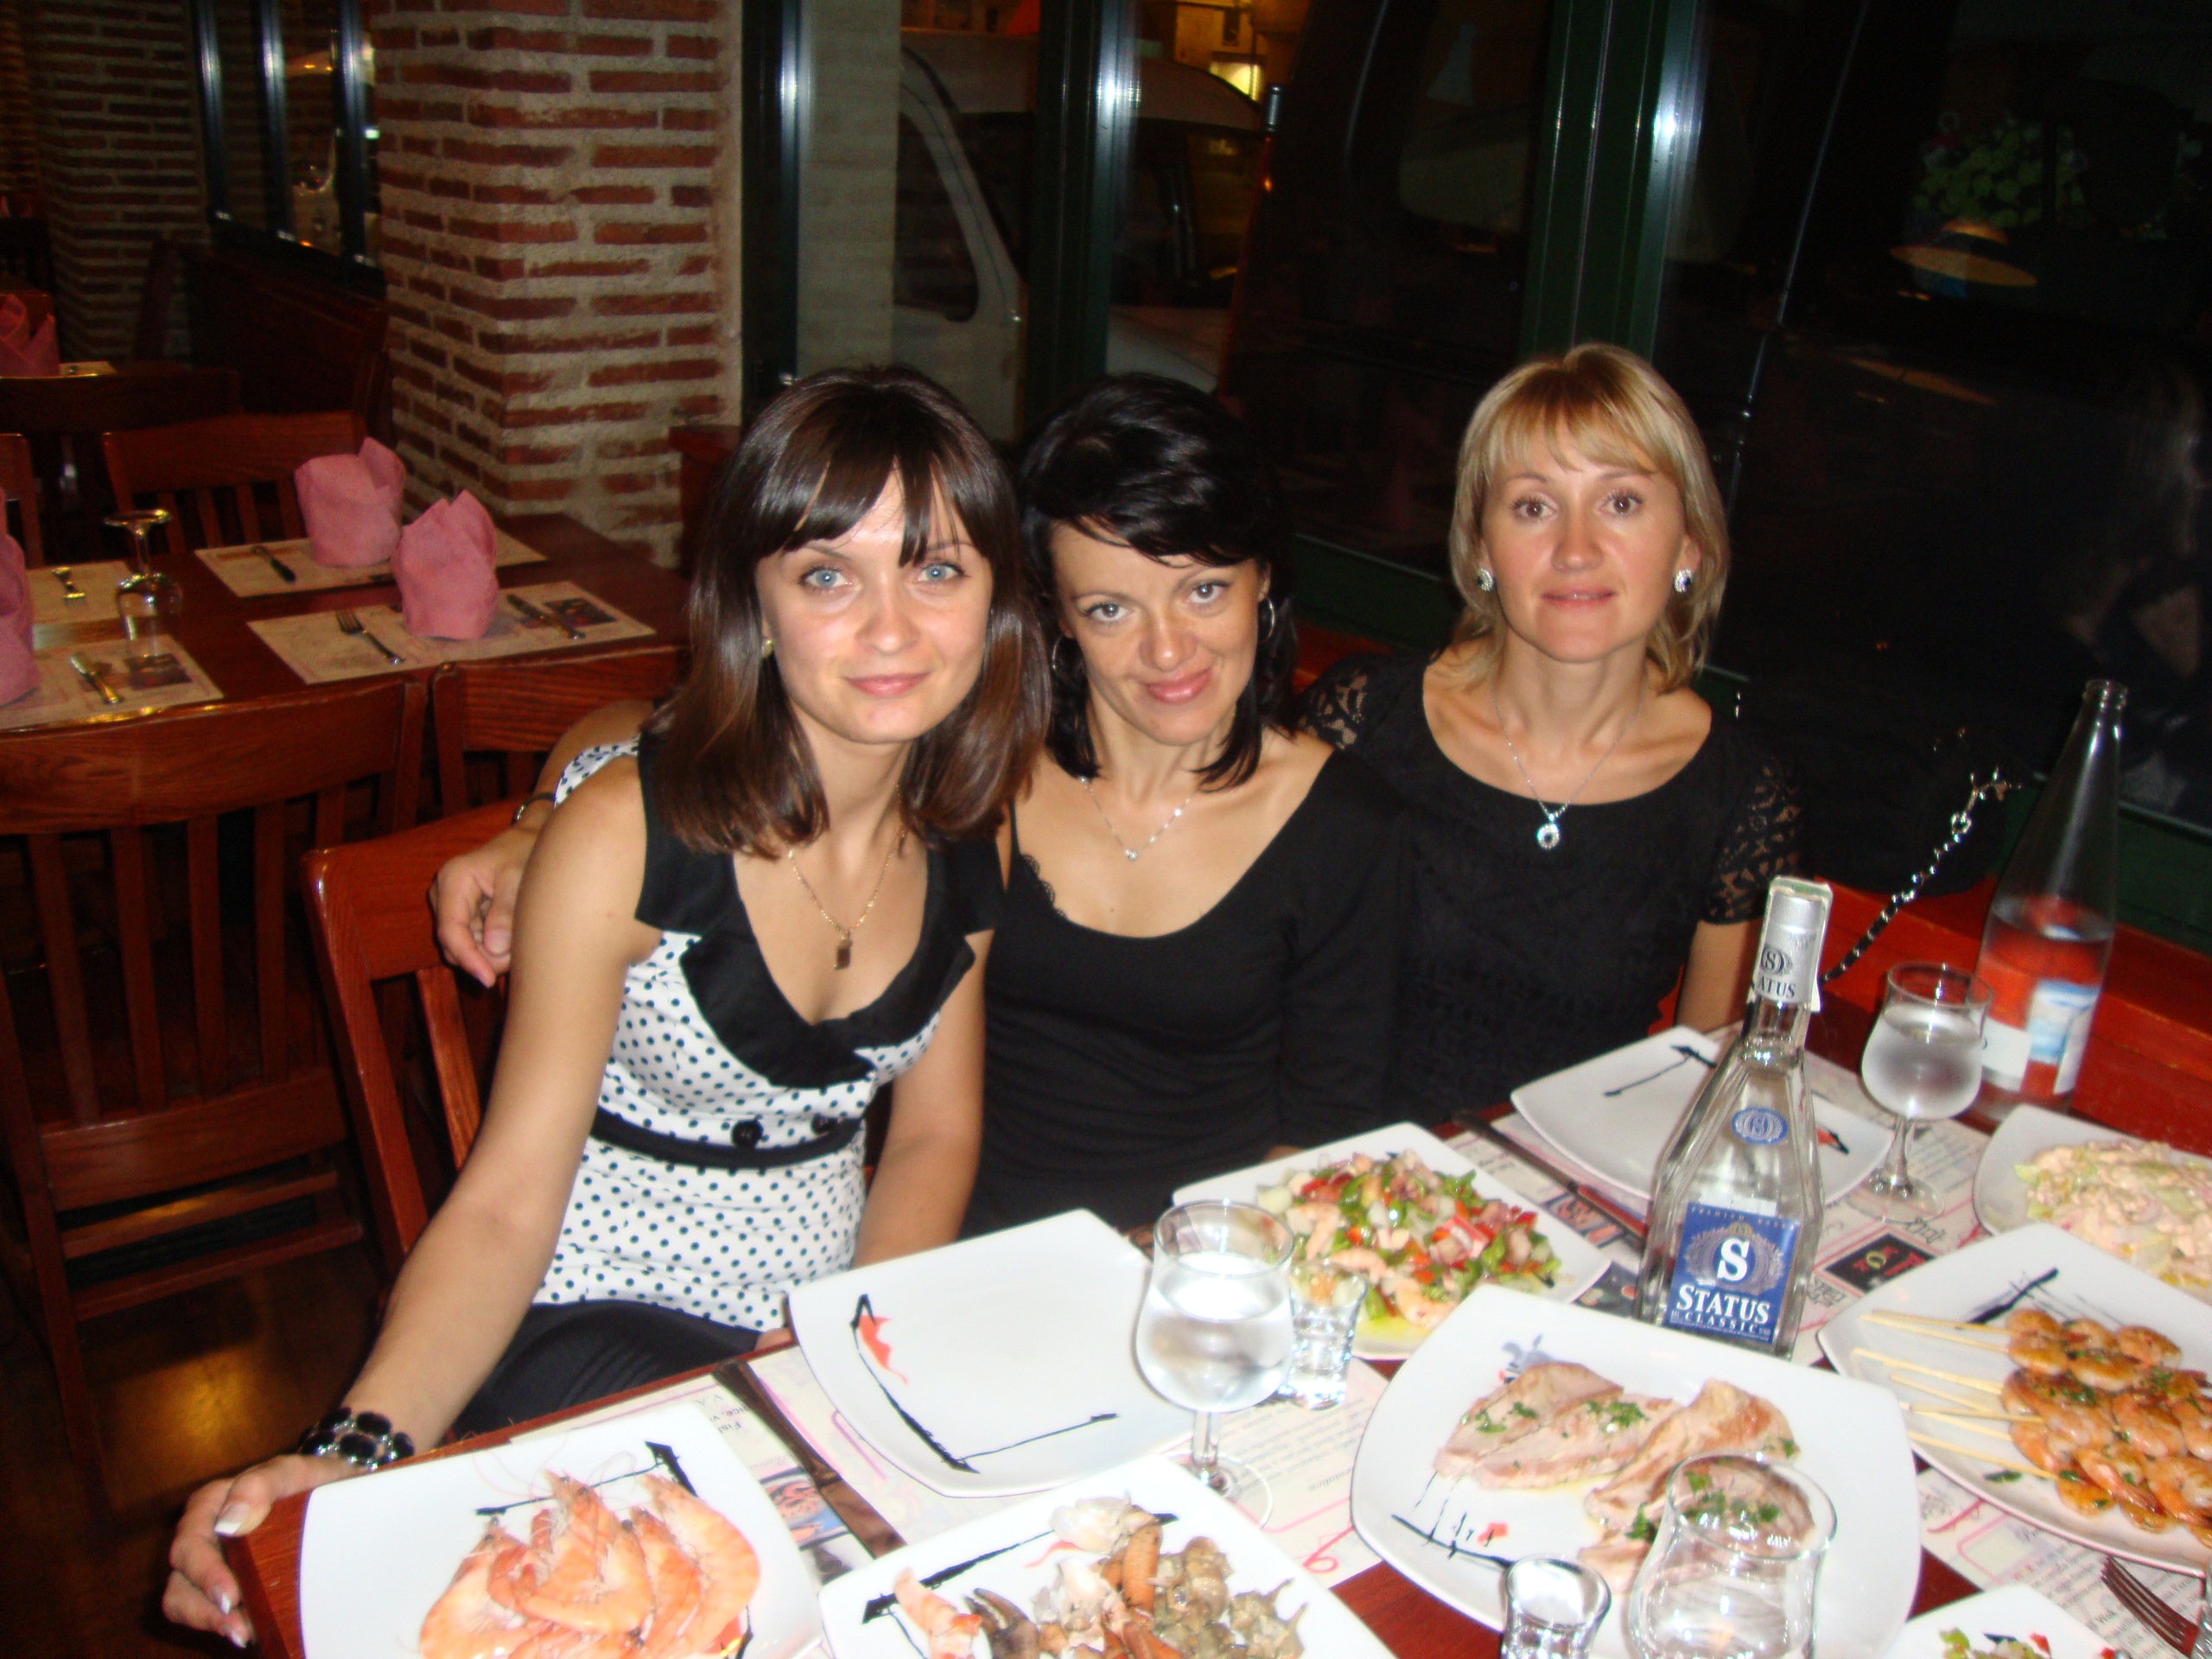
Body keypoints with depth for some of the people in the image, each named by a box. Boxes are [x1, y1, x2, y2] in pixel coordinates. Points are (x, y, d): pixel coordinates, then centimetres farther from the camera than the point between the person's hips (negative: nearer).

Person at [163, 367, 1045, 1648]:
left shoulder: (971, 826, -2)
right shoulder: (627, 833, -18)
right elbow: (506, 1203, -16)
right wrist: (358, 1452, -31)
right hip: (597, 1328, -5)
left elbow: (935, 1128, 7)